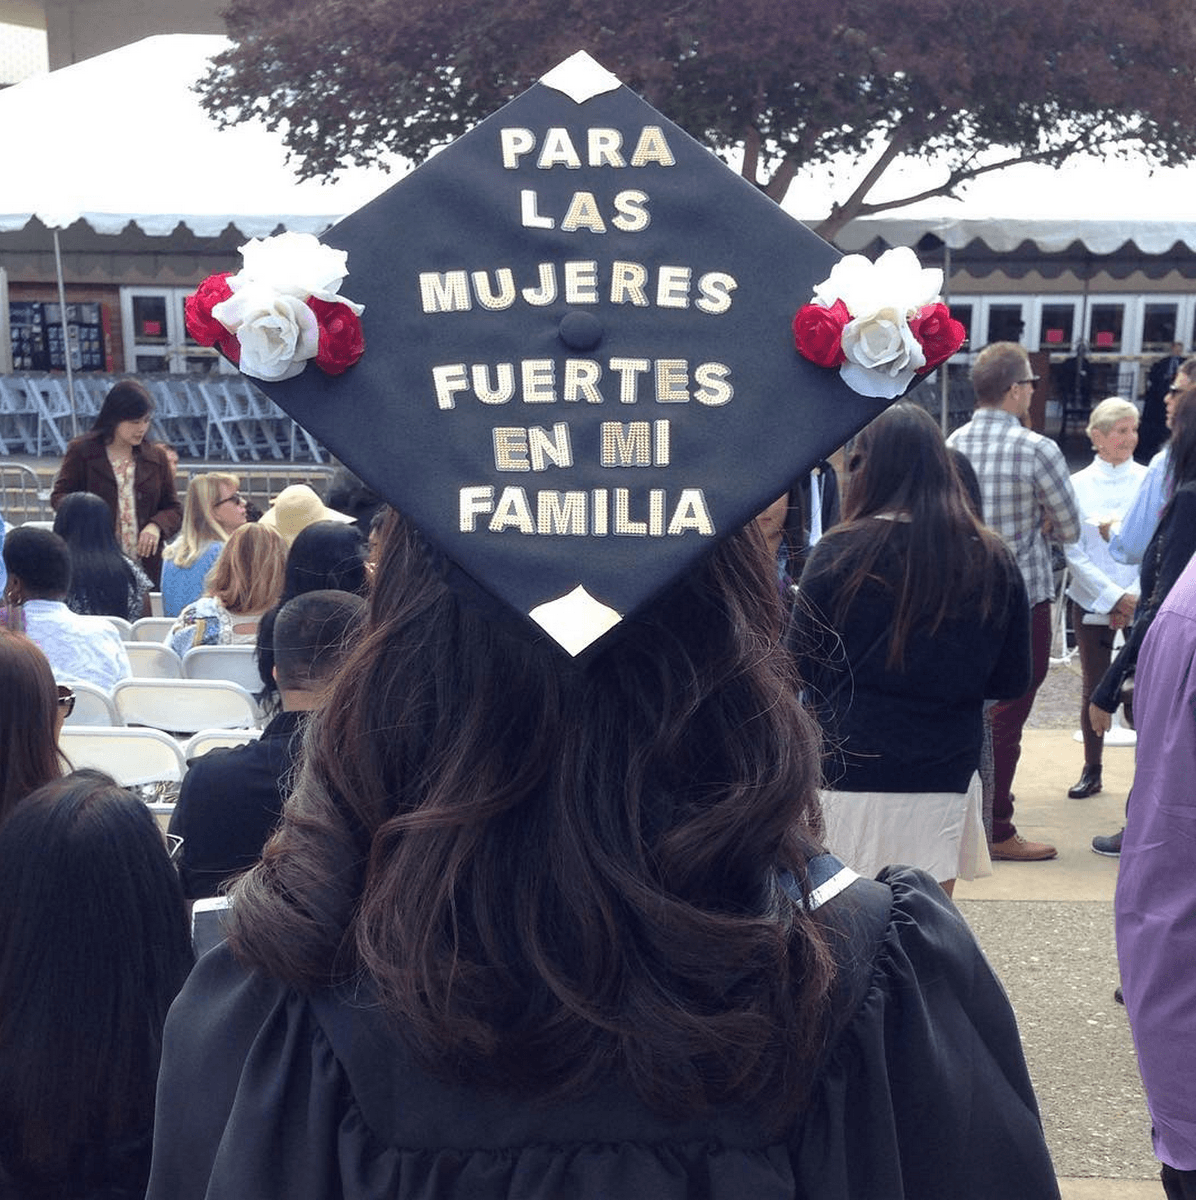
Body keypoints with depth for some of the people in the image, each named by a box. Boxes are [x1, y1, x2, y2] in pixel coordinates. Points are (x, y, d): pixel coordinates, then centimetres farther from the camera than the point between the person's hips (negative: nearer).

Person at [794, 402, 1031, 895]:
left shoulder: (838, 554, -11)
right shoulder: (993, 562, -2)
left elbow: (805, 670, -3)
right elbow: (1012, 680, 7)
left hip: (851, 778, -3)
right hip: (948, 779, 3)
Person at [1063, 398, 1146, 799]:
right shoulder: (1077, 485, 2)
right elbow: (1074, 552, -1)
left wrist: (1136, 596, -10)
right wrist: (1113, 596, -9)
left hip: (1142, 602, -1)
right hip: (1091, 602, 1)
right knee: (1093, 688, 8)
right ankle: (1091, 771, 21)